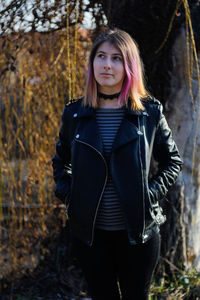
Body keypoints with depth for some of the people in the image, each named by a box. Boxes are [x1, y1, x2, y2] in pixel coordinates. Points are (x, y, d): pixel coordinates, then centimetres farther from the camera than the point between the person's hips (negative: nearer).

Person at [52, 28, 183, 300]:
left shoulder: (150, 112, -2)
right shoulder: (75, 114, 2)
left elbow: (173, 161, 7)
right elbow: (61, 160, 18)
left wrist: (152, 193, -7)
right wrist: (66, 193, 2)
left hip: (138, 233, -1)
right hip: (89, 233, 1)